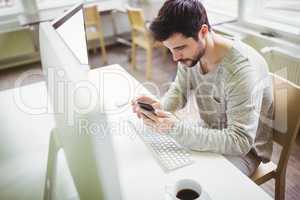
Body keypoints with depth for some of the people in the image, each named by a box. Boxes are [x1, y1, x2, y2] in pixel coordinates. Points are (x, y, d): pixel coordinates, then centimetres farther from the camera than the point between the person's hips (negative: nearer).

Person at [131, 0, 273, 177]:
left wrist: (176, 128, -41)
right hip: (210, 132, 6)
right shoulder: (190, 52, -11)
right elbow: (179, 90, 4)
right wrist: (160, 106, -18)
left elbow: (240, 141, -33)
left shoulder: (242, 68, -32)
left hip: (245, 150, -6)